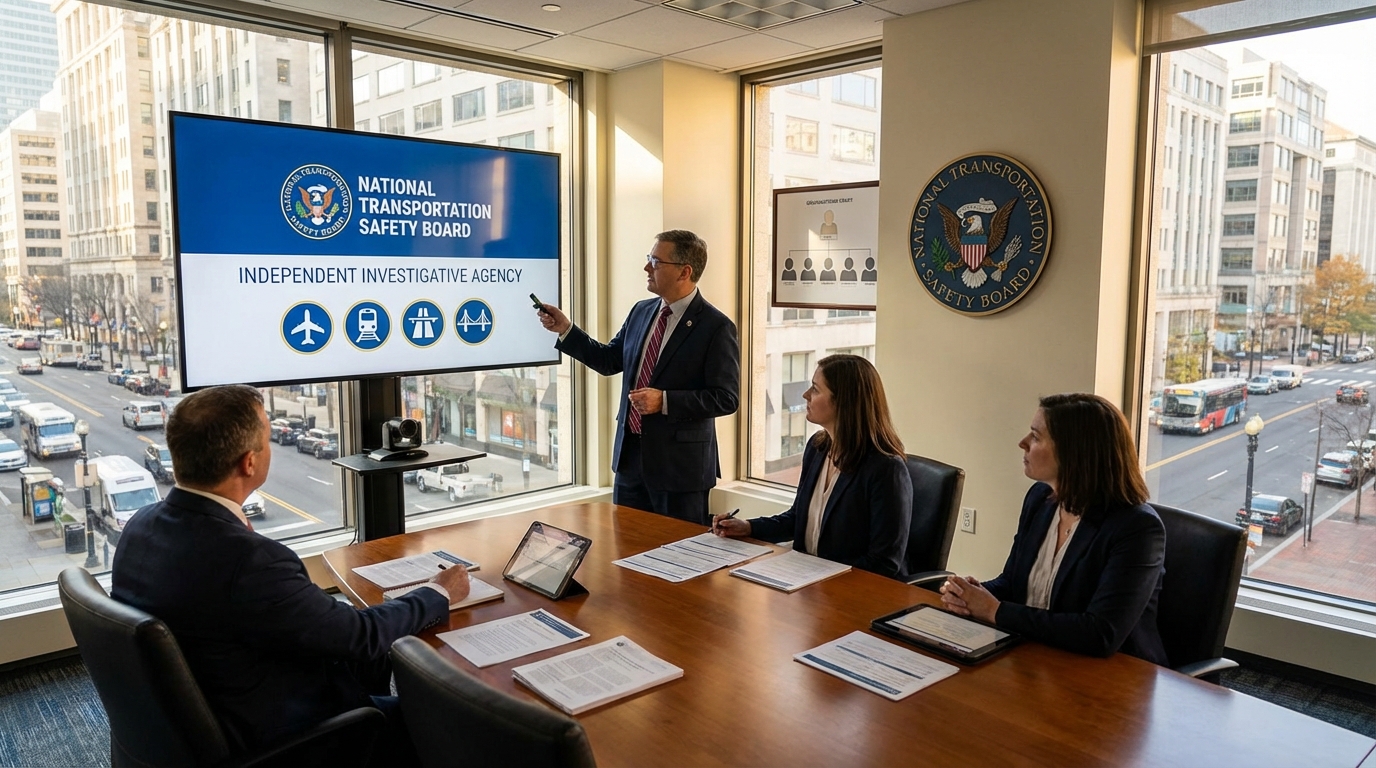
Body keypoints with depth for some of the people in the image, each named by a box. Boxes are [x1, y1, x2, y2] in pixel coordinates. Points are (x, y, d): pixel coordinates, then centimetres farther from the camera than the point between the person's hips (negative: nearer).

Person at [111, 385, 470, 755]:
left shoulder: (141, 525, -9)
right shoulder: (248, 559, -35)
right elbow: (361, 636, -20)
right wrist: (440, 593, -6)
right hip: (265, 741, -8)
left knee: (378, 663, 22)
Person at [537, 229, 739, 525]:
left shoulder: (716, 327, -14)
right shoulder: (641, 312, 8)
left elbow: (726, 398, -16)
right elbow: (610, 360, 18)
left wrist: (665, 401, -24)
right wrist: (566, 330, 9)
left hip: (679, 464, -7)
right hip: (630, 456, 7)